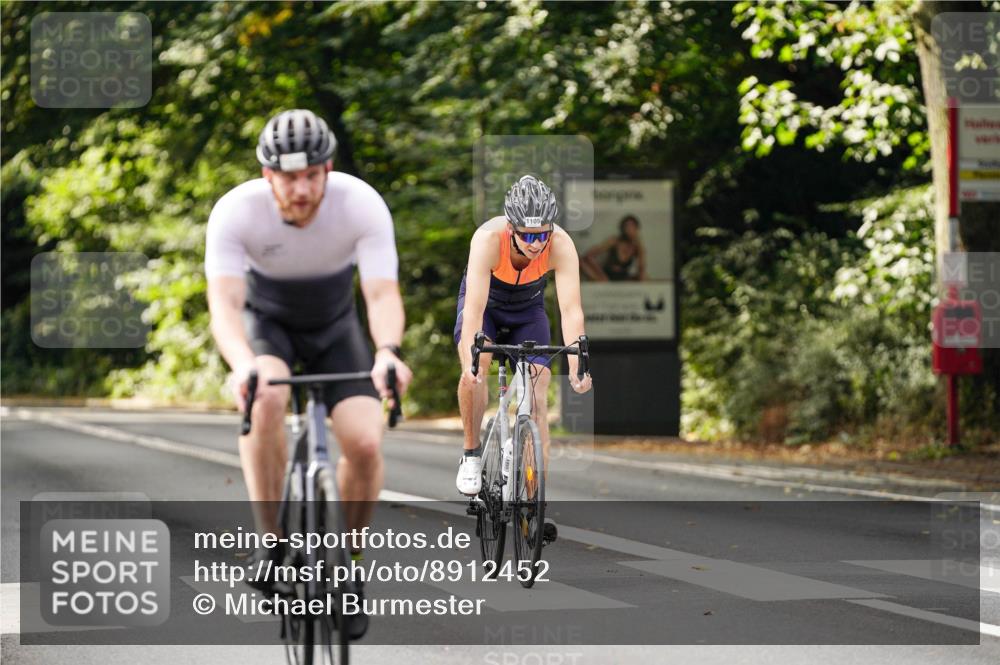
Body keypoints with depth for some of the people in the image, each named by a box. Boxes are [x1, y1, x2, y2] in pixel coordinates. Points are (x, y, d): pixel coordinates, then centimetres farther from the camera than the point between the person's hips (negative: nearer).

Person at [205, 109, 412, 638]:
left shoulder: (363, 205, -29)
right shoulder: (236, 211, -30)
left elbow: (383, 293, -35)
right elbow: (224, 302, -39)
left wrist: (387, 351, -57)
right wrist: (242, 364, -60)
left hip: (334, 327, 1)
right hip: (266, 322, -1)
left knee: (365, 443, -21)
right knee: (266, 397, -36)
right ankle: (271, 544, -22)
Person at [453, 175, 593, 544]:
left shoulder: (561, 246, -33)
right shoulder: (489, 239, -38)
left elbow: (571, 308, -38)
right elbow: (475, 306, -43)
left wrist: (576, 366, -50)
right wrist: (470, 359, -56)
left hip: (528, 309, 2)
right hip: (486, 304, -1)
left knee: (537, 399, -12)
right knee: (474, 369, -31)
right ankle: (471, 454, -8)